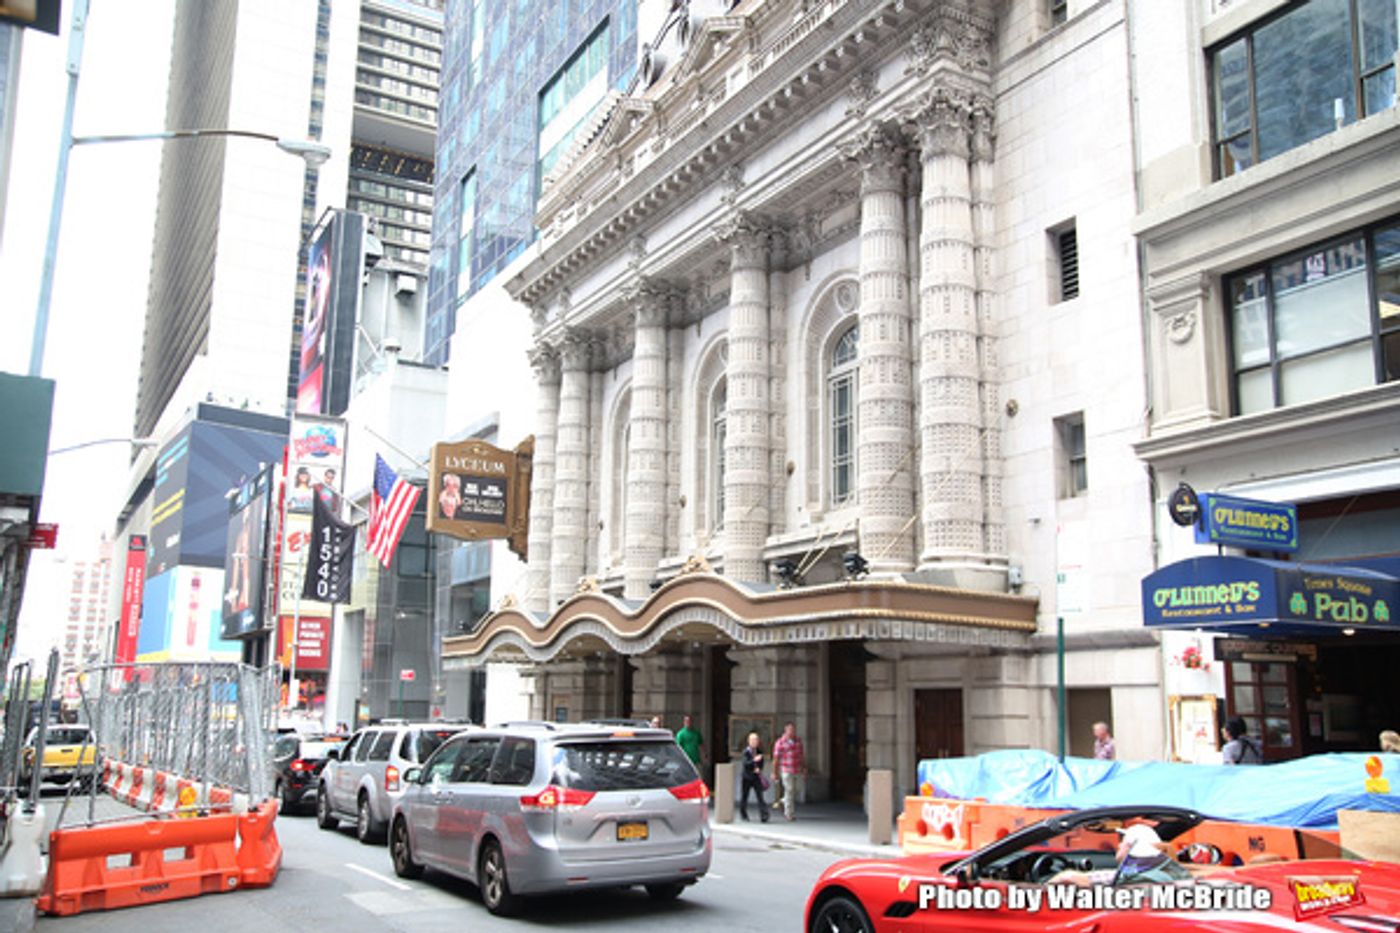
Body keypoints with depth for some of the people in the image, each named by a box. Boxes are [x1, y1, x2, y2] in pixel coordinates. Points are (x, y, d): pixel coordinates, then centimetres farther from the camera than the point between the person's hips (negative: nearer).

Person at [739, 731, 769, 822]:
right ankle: (744, 816, 20)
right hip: (747, 777, -3)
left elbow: (761, 763, 11)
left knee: (760, 795, -8)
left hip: (756, 776, 3)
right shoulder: (746, 751, -10)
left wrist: (759, 769, -10)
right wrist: (754, 760, -36)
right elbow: (745, 763, -21)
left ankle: (764, 816, -11)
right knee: (744, 796, 5)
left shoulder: (759, 751, 4)